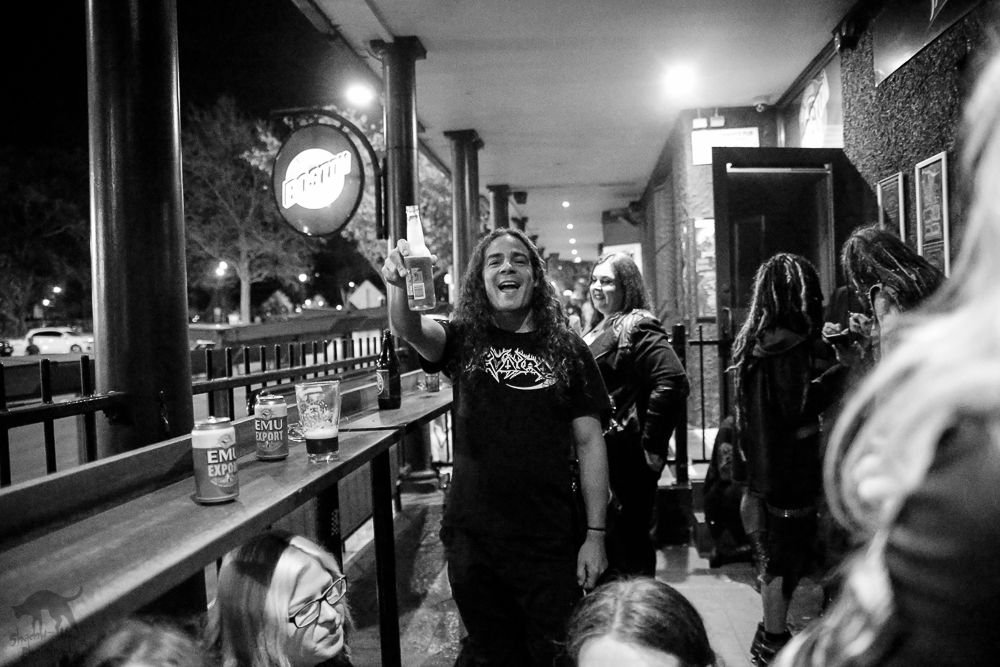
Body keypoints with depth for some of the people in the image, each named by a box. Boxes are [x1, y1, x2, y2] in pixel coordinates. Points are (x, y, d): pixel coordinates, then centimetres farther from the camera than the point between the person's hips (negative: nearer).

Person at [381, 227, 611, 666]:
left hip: (550, 543, 0)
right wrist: (398, 284, -43)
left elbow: (589, 442, 0)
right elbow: (410, 329, -21)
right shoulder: (464, 340, -1)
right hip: (473, 536, 1)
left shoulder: (567, 350, -1)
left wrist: (595, 534, -3)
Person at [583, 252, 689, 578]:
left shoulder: (637, 328, -14)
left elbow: (673, 380, -26)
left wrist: (653, 444, -22)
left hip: (626, 456, -9)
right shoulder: (599, 328, 16)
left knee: (627, 539, -1)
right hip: (600, 453, 9)